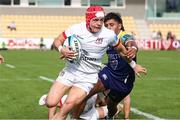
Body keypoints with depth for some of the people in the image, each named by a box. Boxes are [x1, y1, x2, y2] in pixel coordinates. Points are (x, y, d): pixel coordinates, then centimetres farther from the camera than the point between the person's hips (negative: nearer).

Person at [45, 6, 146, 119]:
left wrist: (133, 64, 22)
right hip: (70, 71, 2)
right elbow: (57, 41, 4)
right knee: (51, 103, -9)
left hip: (88, 77, -2)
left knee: (70, 104, -24)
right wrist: (62, 50, -19)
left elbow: (121, 49, 10)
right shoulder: (76, 29, -8)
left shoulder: (109, 35, -8)